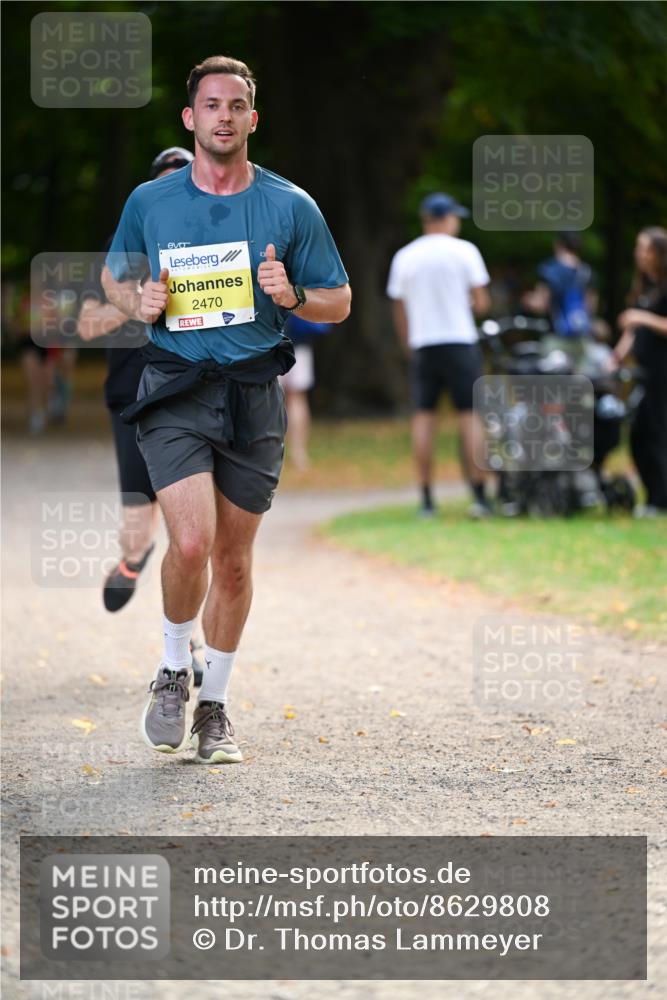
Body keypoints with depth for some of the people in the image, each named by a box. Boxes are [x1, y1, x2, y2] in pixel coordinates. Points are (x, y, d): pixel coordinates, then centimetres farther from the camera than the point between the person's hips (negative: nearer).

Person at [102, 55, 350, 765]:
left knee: (233, 560, 7)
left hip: (253, 396, 1)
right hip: (175, 392, -1)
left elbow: (338, 303, 9)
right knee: (192, 543, -18)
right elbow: (114, 275, 19)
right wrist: (138, 302, -3)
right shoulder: (149, 202, 4)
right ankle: (172, 670, 8)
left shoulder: (290, 207, 2)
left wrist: (291, 297, -13)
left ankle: (214, 704, 24)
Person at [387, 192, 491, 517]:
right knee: (470, 415, -1)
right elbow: (481, 303, -4)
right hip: (460, 342, -3)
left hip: (422, 344, 3)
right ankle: (479, 495, -7)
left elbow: (399, 311, 10)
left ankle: (427, 499, 1)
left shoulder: (404, 257, 6)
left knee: (423, 416, 4)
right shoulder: (464, 251, -3)